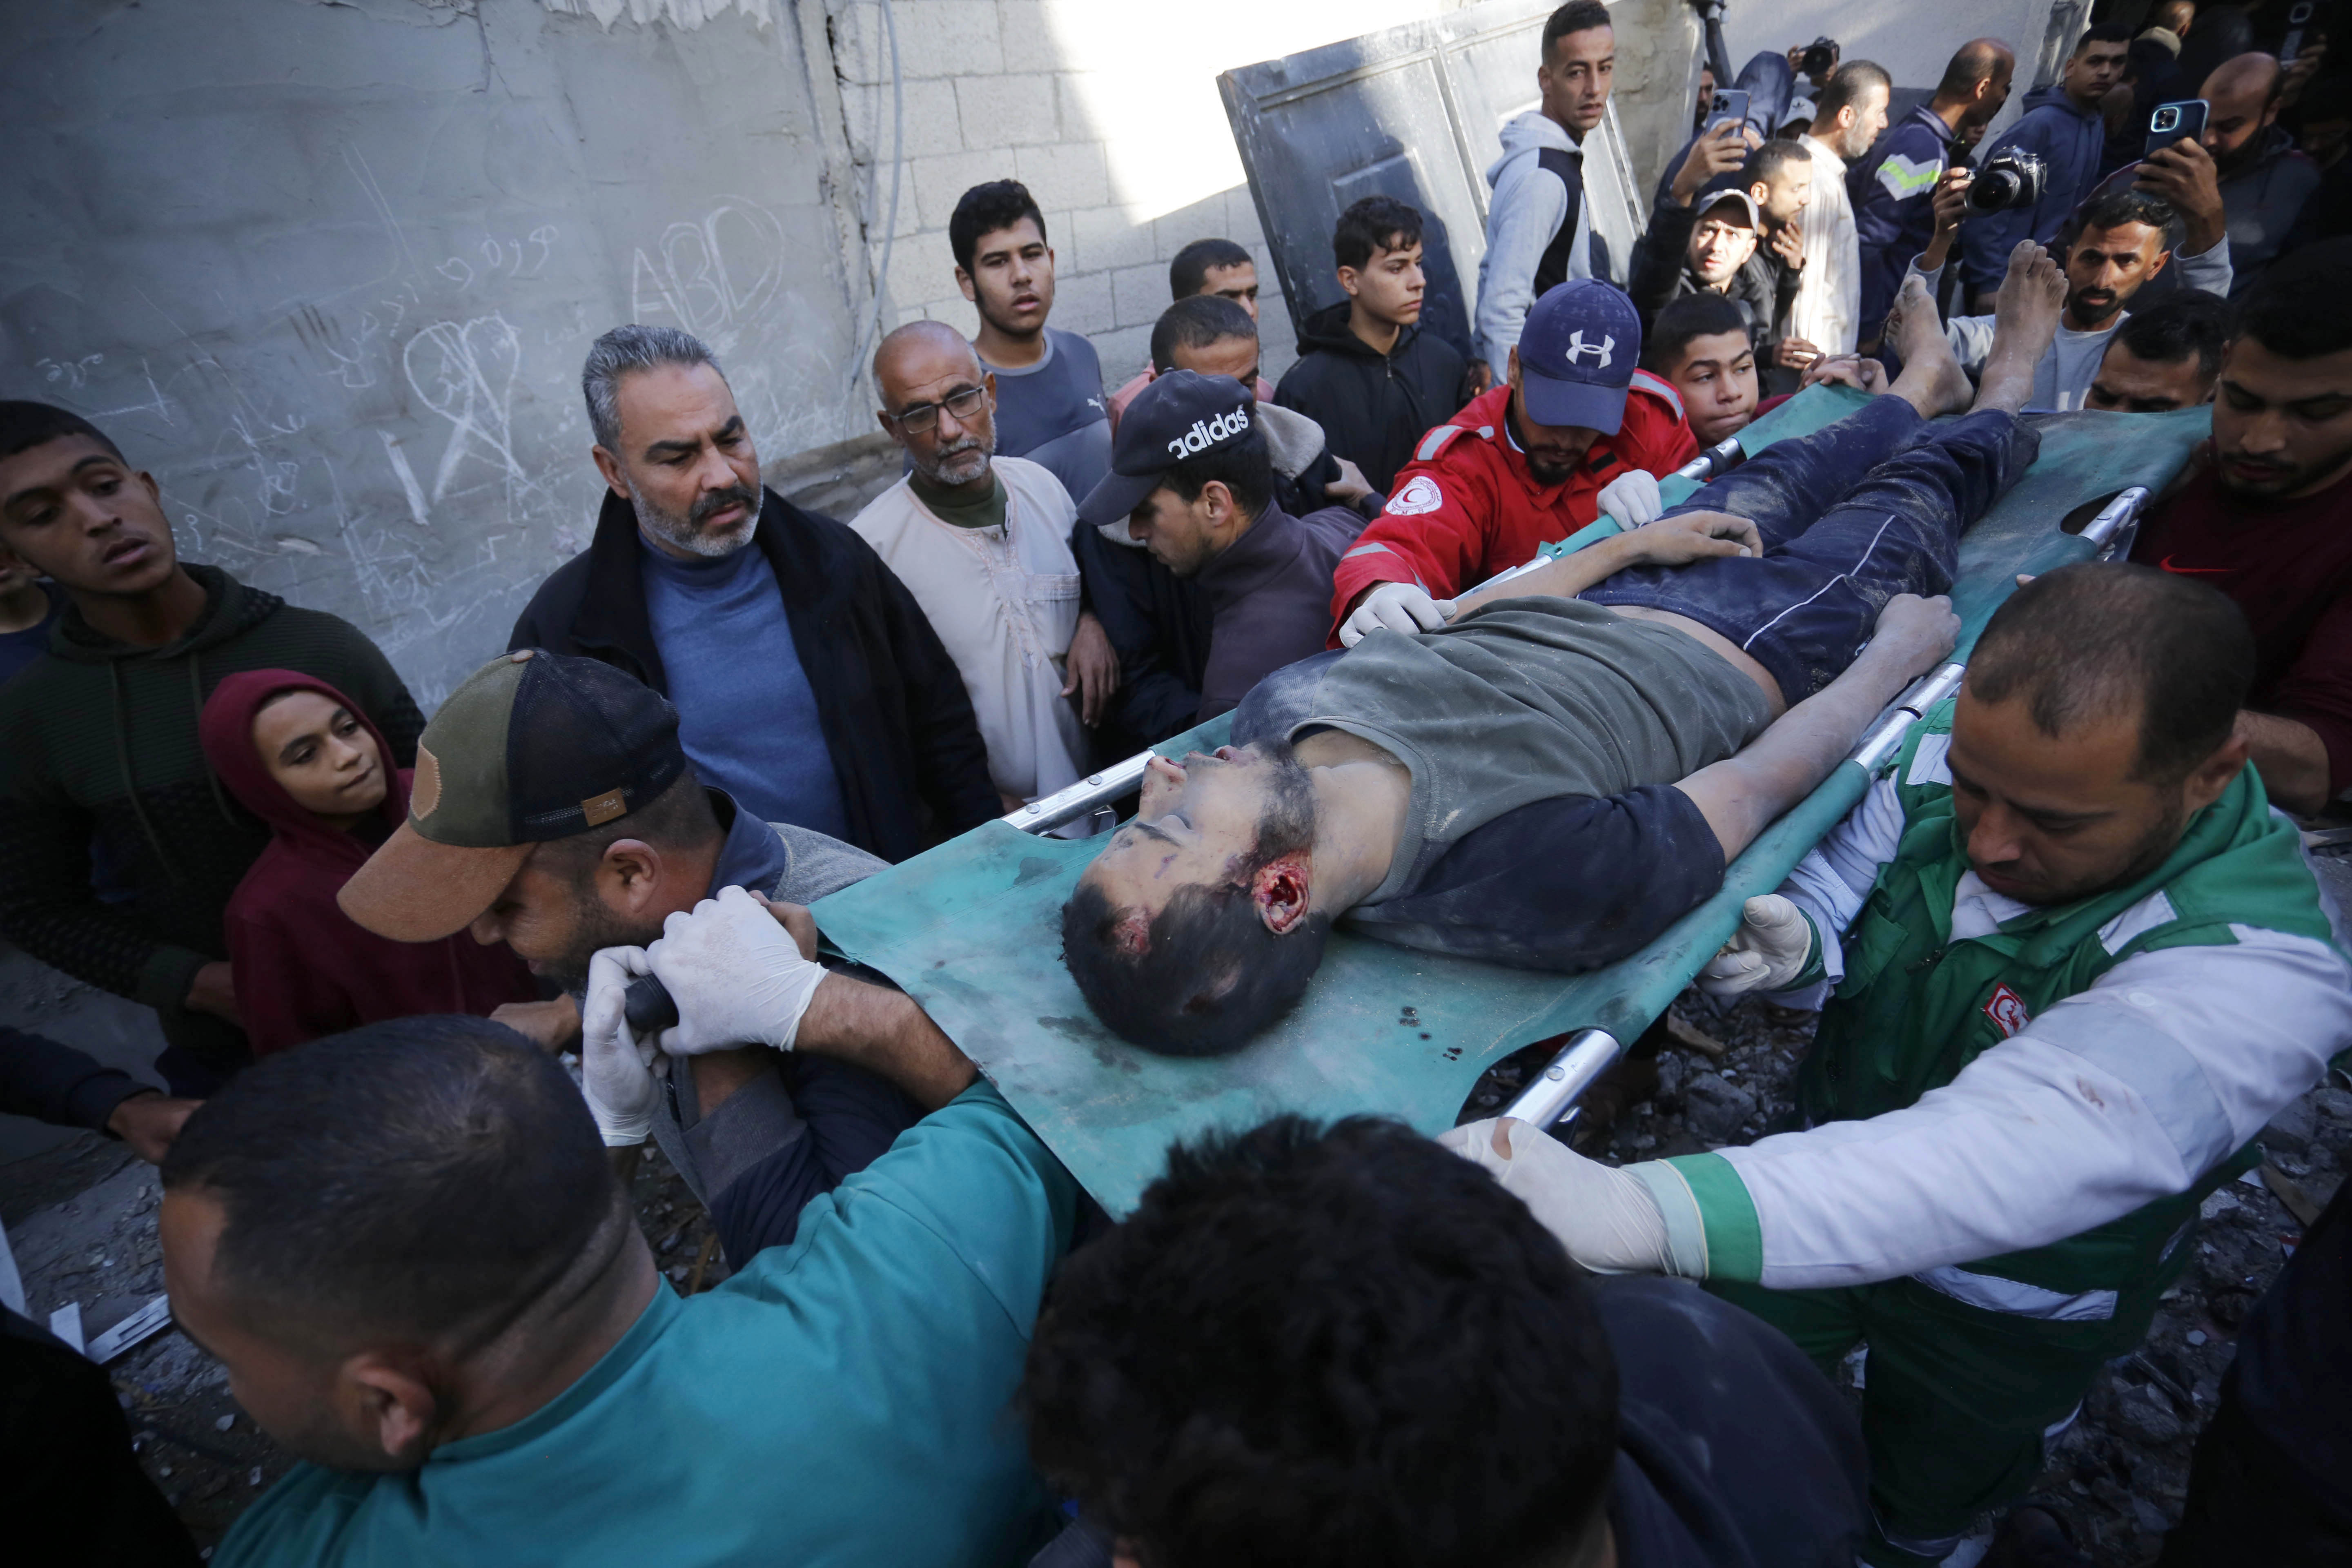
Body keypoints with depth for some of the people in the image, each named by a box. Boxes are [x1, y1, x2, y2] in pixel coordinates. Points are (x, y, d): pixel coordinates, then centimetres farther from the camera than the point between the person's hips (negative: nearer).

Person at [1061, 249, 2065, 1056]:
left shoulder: (1280, 708, -30)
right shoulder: (1559, 880, -47)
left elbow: (1463, 616, -11)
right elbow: (1762, 781, -28)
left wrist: (1628, 547, 1)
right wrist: (1902, 650, -10)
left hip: (1614, 609, 5)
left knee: (1779, 479, 28)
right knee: (1916, 497, 20)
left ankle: (1927, 378, 65)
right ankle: (2004, 391, 60)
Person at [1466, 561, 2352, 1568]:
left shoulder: (2252, 967, -38)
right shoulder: (1943, 759, -21)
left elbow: (2006, 1160, -52)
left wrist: (1632, 1213, -64)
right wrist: (1801, 940, -34)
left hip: (2007, 1305, -3)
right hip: (1833, 1171, 4)